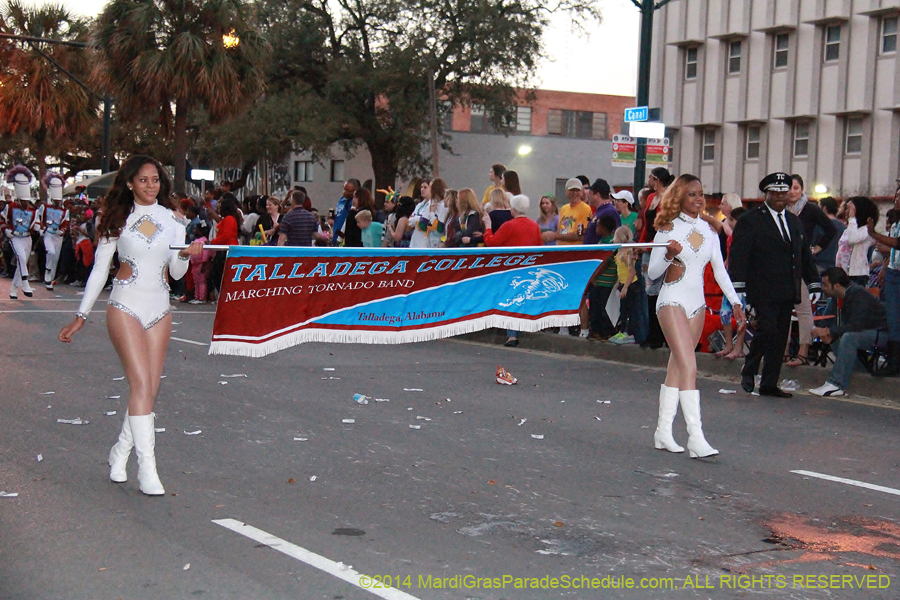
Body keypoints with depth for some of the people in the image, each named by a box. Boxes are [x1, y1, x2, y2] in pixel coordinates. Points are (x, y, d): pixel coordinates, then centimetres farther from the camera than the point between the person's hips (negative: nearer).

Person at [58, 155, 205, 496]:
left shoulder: (172, 219, 9)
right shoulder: (118, 220, 2)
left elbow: (176, 273, 11)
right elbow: (100, 269, 5)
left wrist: (186, 255, -11)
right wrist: (81, 316, 4)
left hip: (159, 308, 4)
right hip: (125, 305, -4)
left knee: (151, 388, 2)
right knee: (141, 384, -15)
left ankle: (121, 452, 21)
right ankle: (146, 468, -15)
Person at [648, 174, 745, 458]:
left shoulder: (709, 230, 11)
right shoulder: (668, 229, -3)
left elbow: (719, 270, 14)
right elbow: (652, 272, -2)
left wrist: (735, 302, 7)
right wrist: (669, 255, -20)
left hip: (697, 303, 5)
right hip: (672, 301, -5)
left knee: (677, 366, 8)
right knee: (688, 367, -16)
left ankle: (663, 432, 15)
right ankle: (695, 437, -21)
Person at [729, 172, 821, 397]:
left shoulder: (795, 222, 19)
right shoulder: (750, 221, -2)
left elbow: (805, 255, 23)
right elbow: (738, 255, -9)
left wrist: (814, 284, 15)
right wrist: (738, 286, -17)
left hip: (787, 293, 6)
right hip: (763, 292, -6)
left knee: (780, 337, 6)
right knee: (767, 331, -15)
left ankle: (769, 385, 13)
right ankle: (748, 371, 8)